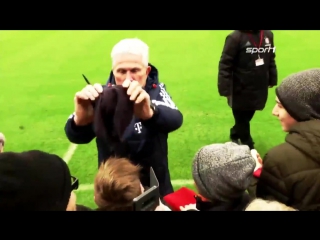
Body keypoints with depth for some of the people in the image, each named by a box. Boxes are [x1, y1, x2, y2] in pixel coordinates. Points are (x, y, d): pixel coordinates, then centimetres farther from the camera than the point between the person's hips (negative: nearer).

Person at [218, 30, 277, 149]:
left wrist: (272, 80, 17)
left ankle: (235, 135, 47)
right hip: (240, 91, -5)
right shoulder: (236, 37, -17)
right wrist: (225, 90, -19)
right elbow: (225, 65, -17)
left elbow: (271, 60, 14)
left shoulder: (268, 35, 3)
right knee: (242, 121, 10)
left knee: (246, 118, 21)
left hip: (259, 89, 6)